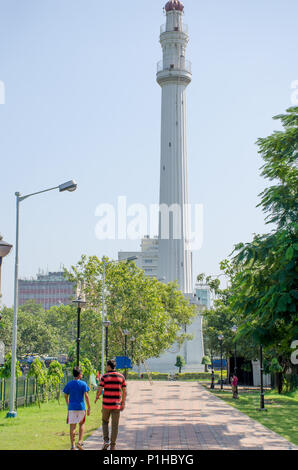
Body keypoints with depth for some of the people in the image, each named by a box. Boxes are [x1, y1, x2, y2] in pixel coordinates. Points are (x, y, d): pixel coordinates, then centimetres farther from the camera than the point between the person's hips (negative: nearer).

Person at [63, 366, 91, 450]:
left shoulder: (69, 384, 2)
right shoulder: (83, 384, -4)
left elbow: (66, 396, 8)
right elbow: (86, 396, -8)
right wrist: (89, 408, -4)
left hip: (71, 408, 1)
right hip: (81, 407, -1)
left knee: (72, 426, 2)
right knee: (82, 424, 16)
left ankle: (73, 446, 1)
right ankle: (80, 442, 5)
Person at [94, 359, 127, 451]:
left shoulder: (104, 376, -5)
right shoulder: (121, 376, 2)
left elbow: (99, 390, -9)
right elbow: (124, 391, 2)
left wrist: (96, 398, 11)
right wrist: (123, 404, 9)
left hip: (106, 404, -1)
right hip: (116, 405, 1)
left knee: (105, 421, 20)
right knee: (115, 425, 7)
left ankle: (106, 440, 4)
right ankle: (112, 446, 6)